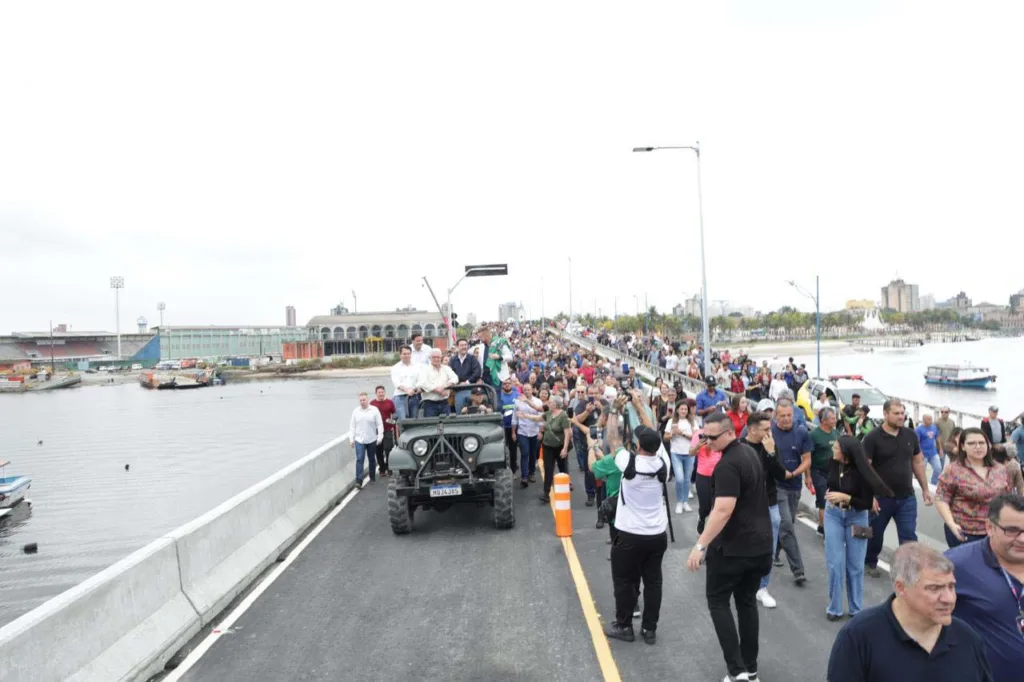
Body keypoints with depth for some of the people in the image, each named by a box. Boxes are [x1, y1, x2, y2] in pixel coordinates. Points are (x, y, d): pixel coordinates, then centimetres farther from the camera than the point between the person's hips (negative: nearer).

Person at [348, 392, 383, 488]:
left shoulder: (374, 410, -3)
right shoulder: (355, 411, 4)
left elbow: (379, 424, -3)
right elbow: (352, 426, 7)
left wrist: (380, 436, -9)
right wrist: (351, 439, 3)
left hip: (371, 440, 0)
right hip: (359, 440, 0)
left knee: (371, 459, 13)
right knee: (359, 459, -10)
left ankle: (372, 477, 29)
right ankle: (358, 481, -14)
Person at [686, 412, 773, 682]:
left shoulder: (728, 465, -23)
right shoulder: (750, 452, 7)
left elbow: (723, 510, -30)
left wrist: (700, 545, -29)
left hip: (734, 546, -8)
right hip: (760, 542, 8)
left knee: (718, 601, 6)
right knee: (747, 602, 16)